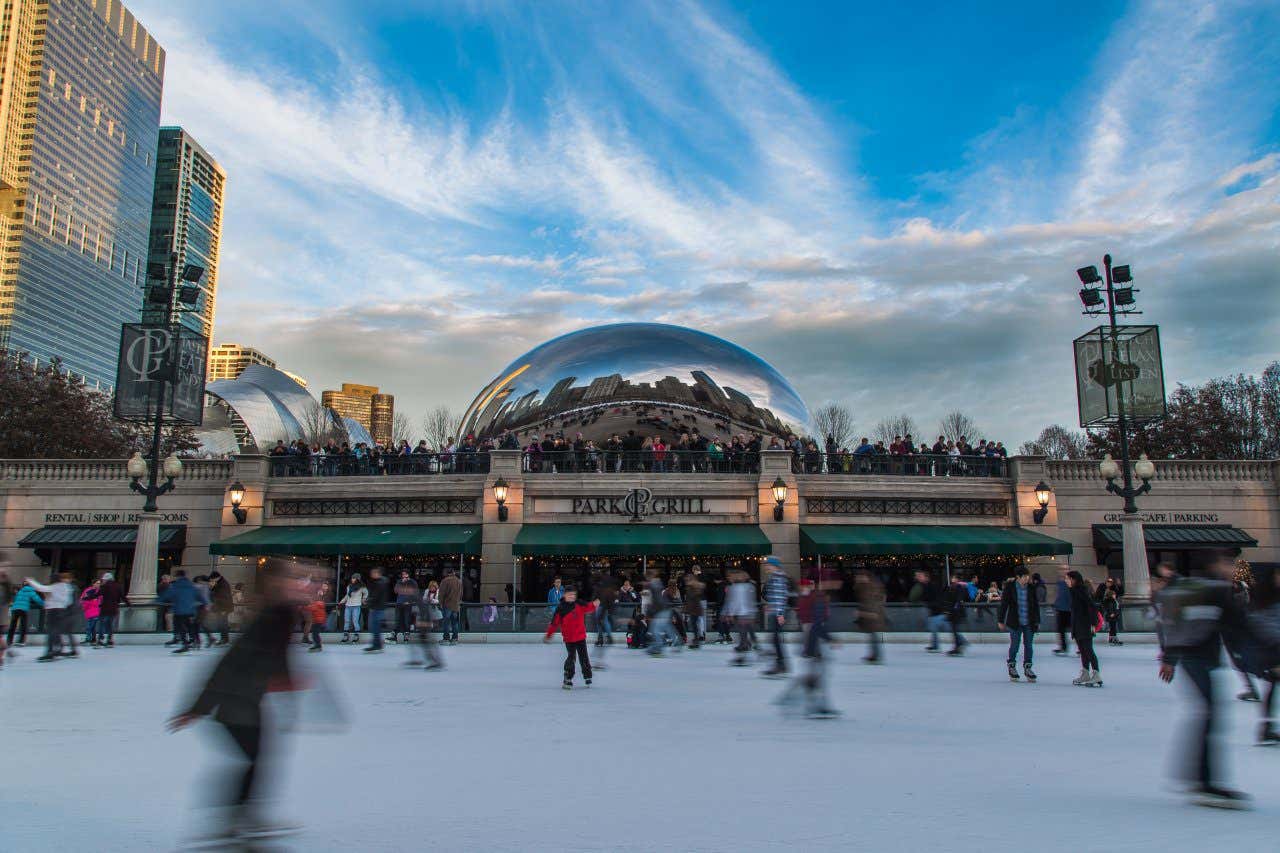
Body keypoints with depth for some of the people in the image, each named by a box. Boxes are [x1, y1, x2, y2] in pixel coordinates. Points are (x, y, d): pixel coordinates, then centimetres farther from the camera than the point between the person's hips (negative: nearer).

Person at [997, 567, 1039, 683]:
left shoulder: (1031, 588, 2)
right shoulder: (1010, 587, -5)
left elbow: (1036, 605, 10)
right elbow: (1004, 604, -2)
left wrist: (1037, 621, 11)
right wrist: (1001, 620, -1)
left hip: (1029, 623, 2)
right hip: (1015, 622, -2)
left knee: (1029, 645, 6)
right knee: (1014, 645, 2)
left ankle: (1027, 668, 20)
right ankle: (1012, 667, 21)